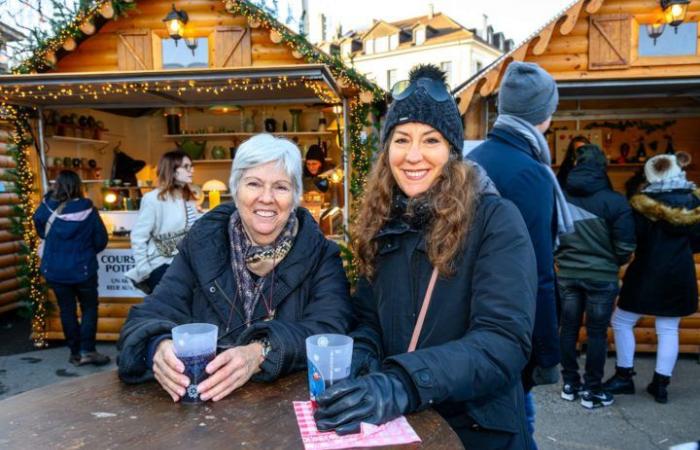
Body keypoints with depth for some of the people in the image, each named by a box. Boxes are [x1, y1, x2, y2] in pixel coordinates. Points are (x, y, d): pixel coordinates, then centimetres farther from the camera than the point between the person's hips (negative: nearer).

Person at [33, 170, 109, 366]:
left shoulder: (46, 208, -7)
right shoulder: (87, 209, -12)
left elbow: (41, 232, 10)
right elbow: (101, 239, -7)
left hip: (55, 270, 2)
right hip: (83, 269, -2)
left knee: (67, 310, 11)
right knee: (89, 308, 10)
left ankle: (76, 352, 17)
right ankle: (87, 350, 2)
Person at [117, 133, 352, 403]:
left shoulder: (320, 255, -2)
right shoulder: (202, 244, 2)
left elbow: (331, 329, -14)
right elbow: (153, 314, -4)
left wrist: (261, 353, -31)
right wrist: (160, 347, -27)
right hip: (200, 402, 2)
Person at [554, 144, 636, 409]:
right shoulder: (615, 201, -12)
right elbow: (625, 247, -8)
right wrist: (615, 263, 12)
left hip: (567, 274, 3)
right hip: (601, 276, -3)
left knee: (569, 328, 12)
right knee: (597, 332, 7)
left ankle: (570, 384, 23)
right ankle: (592, 391, 15)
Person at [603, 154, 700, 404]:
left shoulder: (643, 203, -12)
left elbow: (632, 240, -13)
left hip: (647, 273, -4)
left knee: (622, 322, 9)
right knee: (669, 329, 11)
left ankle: (624, 376, 13)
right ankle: (661, 384, 14)